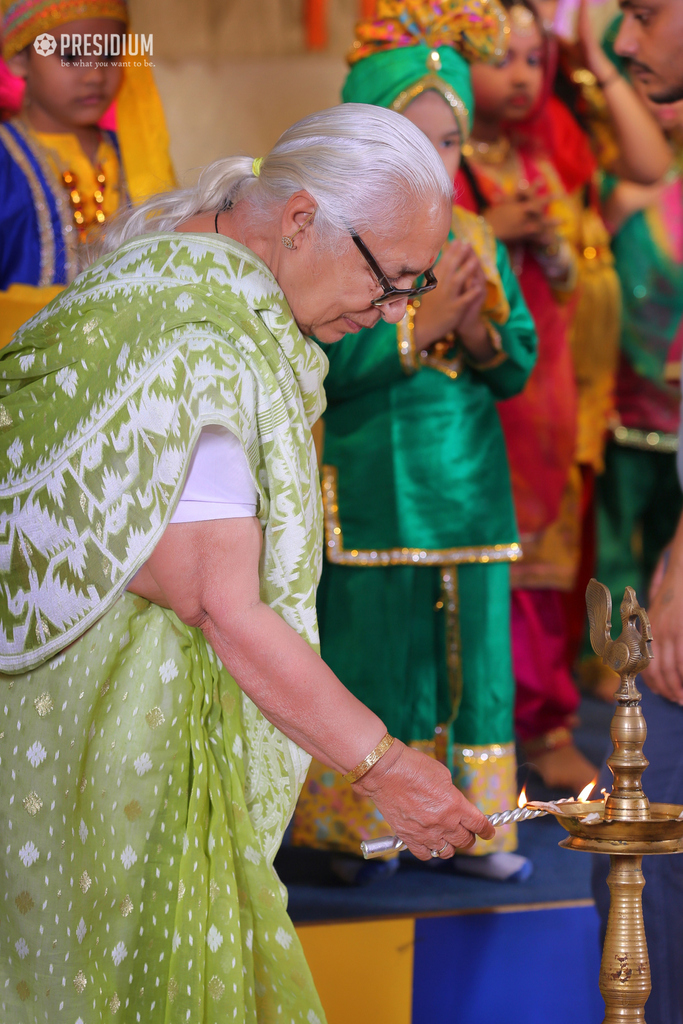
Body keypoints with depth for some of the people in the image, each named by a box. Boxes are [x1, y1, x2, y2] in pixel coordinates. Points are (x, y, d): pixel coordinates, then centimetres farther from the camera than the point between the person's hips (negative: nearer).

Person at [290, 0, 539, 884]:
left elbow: (521, 366, 9)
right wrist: (419, 327, -20)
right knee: (370, 651, 0)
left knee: (471, 651, 7)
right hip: (374, 496, -5)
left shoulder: (478, 243, 9)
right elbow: (324, 365, -17)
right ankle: (352, 829, 13)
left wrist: (485, 339, -12)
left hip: (470, 490, 5)